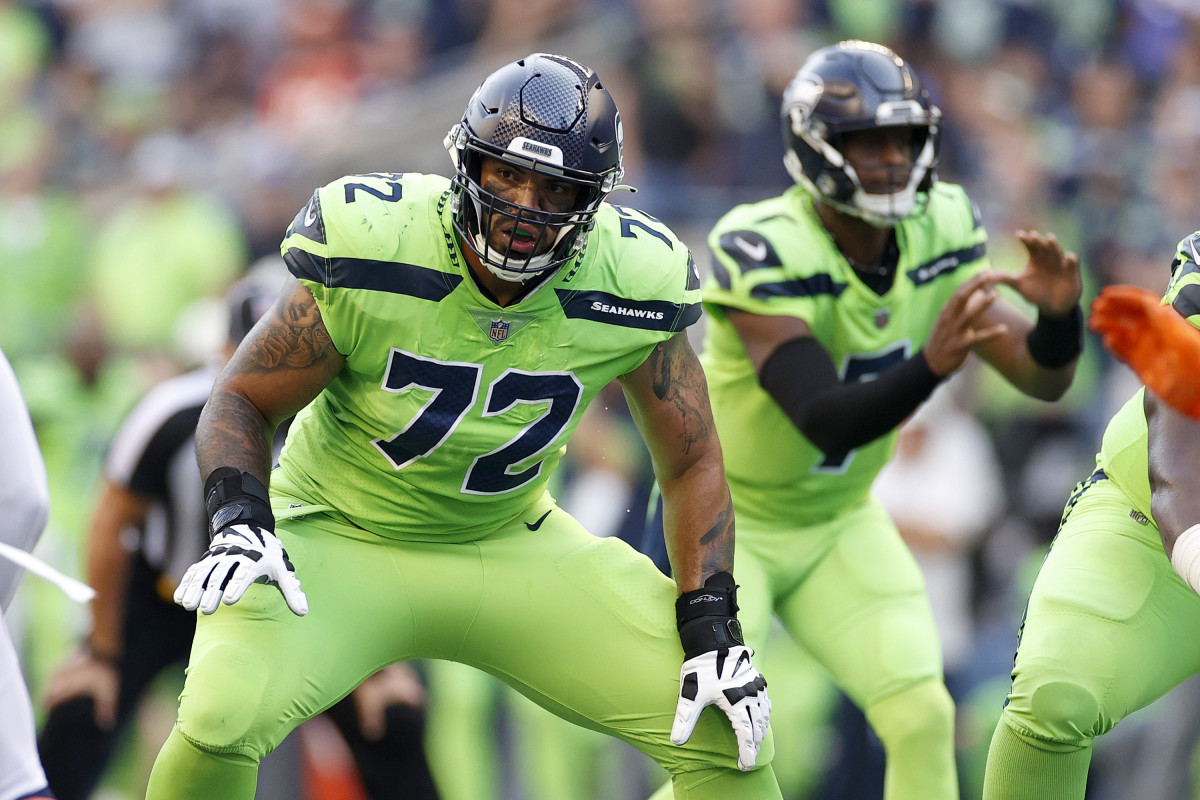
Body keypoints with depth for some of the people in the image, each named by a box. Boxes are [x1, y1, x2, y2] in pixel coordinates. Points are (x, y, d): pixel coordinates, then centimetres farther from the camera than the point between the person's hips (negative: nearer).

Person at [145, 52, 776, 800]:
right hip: (341, 543, -3)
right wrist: (240, 519, -29)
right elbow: (243, 401, -9)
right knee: (225, 715, -32)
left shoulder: (631, 286, -16)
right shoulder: (370, 254, -24)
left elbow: (692, 464, -1)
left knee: (727, 726, -9)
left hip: (512, 552, 3)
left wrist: (713, 626, -12)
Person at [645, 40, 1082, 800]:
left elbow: (1044, 378, -10)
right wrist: (932, 365, -55)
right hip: (724, 518, -5)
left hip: (838, 523, 5)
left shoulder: (939, 233, -11)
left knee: (922, 716, -9)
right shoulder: (765, 253, -30)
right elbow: (828, 422, -39)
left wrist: (1058, 313, -32)